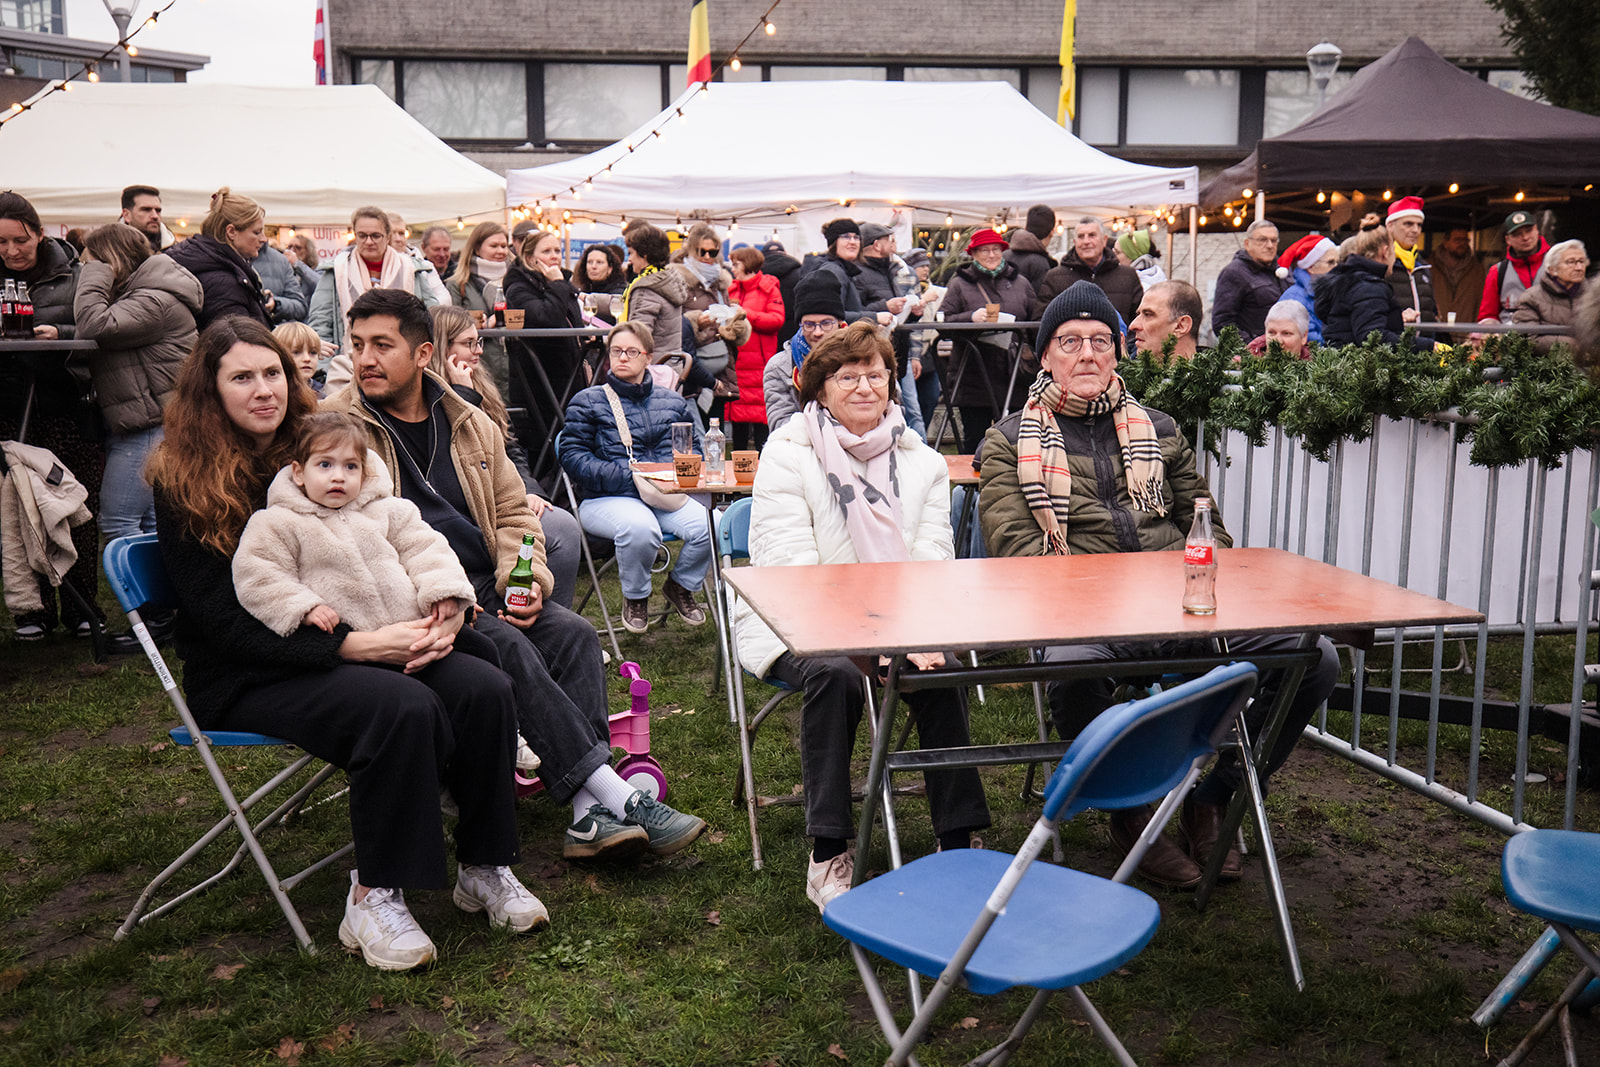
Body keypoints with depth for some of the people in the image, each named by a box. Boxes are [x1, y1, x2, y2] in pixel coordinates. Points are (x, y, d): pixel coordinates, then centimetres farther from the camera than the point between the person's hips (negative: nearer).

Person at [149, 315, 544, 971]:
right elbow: (228, 625, -14)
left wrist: (442, 611, -11)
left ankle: (484, 868, -6)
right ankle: (374, 899, -18)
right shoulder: (183, 485, -6)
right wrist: (355, 646, -25)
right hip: (245, 677, -5)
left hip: (354, 643, 5)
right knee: (403, 707, -33)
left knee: (484, 688, -21)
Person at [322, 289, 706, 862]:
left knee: (573, 632, -19)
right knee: (507, 646, -29)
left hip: (487, 589, 5)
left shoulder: (469, 423, 14)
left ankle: (590, 815, -26)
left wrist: (524, 579, -1)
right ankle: (617, 794, -26)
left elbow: (513, 510, 20)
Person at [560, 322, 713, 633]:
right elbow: (573, 456, -2)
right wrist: (632, 478, -14)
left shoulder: (672, 401, 20)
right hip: (606, 499, -3)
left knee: (708, 524, -27)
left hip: (667, 498, 3)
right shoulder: (588, 402, 8)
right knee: (640, 527, -38)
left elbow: (696, 447, 21)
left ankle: (681, 585, 6)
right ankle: (635, 597, -6)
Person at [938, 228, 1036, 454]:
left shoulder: (1020, 283, 14)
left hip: (1013, 378, 2)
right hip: (974, 381, -2)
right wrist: (971, 318, -18)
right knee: (974, 439, 2)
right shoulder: (959, 285, 6)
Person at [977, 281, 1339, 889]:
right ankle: (1132, 813, -9)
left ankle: (1212, 799, 4)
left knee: (1316, 657, -17)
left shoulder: (1159, 430, 26)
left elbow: (1208, 525, 23)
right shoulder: (1010, 442, 14)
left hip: (1177, 608, 4)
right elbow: (1015, 547, 0)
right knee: (1070, 669, -40)